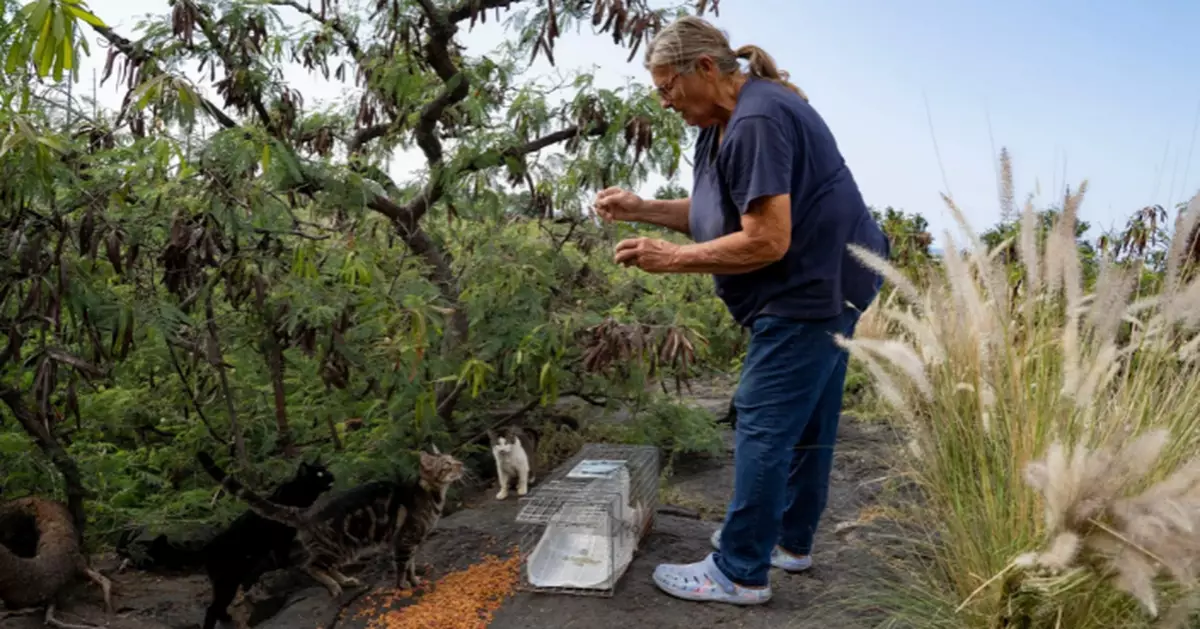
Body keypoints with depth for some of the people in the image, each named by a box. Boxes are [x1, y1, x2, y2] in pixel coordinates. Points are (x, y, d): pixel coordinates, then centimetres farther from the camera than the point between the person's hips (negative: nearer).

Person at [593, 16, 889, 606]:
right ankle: (789, 540, 31)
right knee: (805, 421, 17)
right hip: (825, 286, 11)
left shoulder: (758, 122, -22)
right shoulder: (727, 119, 12)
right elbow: (718, 210, 14)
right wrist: (641, 209, 3)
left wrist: (673, 258, -18)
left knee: (764, 425, -7)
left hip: (813, 290, -11)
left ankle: (739, 573, 3)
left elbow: (766, 241, -25)